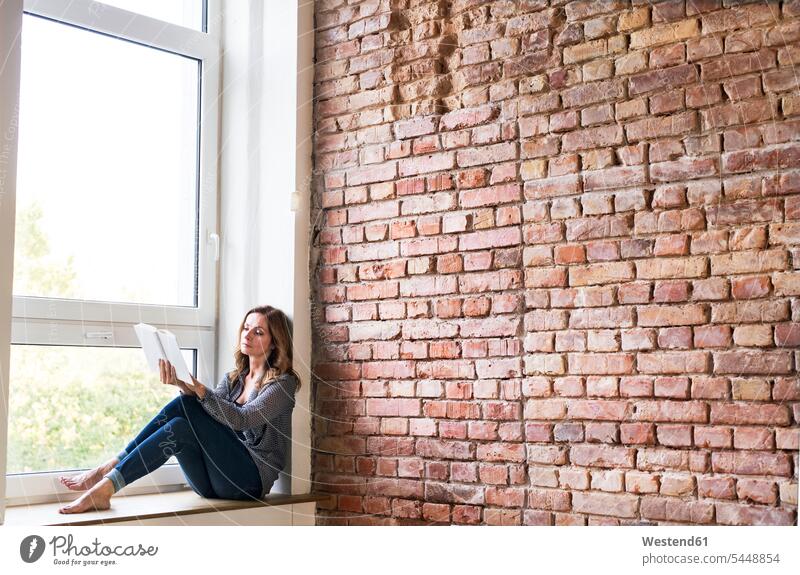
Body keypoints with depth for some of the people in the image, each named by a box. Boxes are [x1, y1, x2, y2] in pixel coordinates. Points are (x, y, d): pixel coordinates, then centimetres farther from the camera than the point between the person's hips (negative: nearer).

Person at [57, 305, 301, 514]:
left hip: (252, 479, -5)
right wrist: (183, 386, -16)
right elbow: (208, 412, 1)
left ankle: (105, 486, -28)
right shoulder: (233, 378, 19)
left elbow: (240, 420, -18)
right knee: (183, 405, -18)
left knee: (183, 428, -27)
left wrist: (199, 389, -28)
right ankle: (106, 471, -21)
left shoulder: (283, 383, -2)